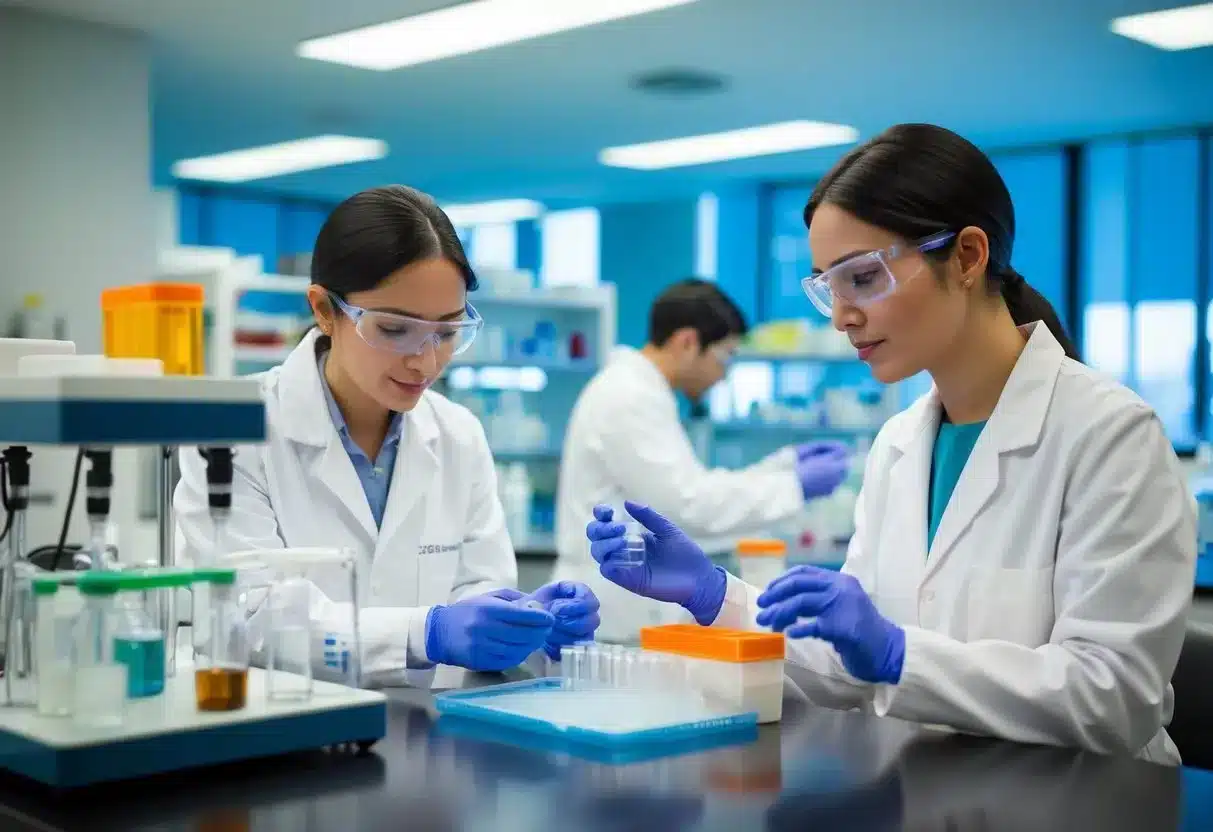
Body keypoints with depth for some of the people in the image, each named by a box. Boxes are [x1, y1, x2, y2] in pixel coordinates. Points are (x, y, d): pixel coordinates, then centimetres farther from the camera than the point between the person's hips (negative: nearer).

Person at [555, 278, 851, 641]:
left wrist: (784, 464, 12)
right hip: (618, 620, -10)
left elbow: (694, 490, 17)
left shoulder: (638, 392, 14)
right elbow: (689, 505, -22)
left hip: (634, 610, 10)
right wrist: (795, 485, -14)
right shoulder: (628, 398, -17)